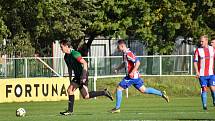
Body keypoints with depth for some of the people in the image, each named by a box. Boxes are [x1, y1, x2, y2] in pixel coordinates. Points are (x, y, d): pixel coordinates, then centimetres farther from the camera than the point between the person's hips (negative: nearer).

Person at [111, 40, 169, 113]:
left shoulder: (128, 54, -19)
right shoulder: (124, 53, 12)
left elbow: (137, 62, -25)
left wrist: (132, 72, -27)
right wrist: (117, 69, 18)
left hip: (132, 76, -10)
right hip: (135, 77, 10)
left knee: (119, 88, -5)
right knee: (143, 90, 15)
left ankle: (117, 108, -1)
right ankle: (161, 94, 16)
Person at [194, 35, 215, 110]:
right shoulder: (198, 50, -1)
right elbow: (195, 62, -1)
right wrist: (197, 72, -13)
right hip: (202, 74, -1)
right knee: (204, 89, -2)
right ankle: (204, 105, 5)